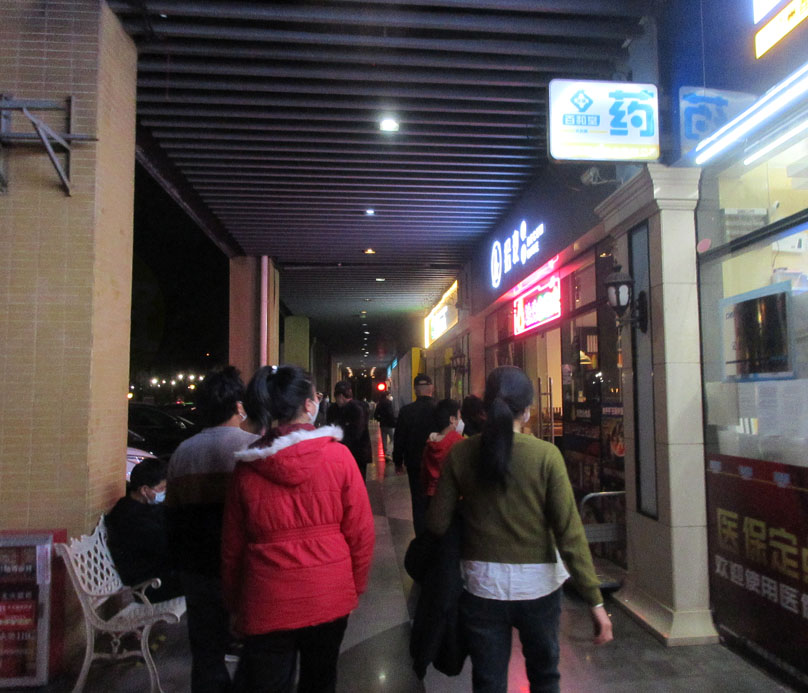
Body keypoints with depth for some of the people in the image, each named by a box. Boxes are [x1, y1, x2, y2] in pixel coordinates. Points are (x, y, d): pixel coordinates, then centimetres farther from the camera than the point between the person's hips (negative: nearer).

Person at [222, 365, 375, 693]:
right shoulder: (339, 456, -11)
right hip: (329, 598, 0)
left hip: (266, 604, 0)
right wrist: (355, 586, 9)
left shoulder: (247, 465, -7)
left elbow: (232, 545, 1)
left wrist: (235, 603, 14)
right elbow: (361, 532, -7)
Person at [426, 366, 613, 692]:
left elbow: (437, 524, -6)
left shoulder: (461, 453, -8)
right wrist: (595, 600, -9)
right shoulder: (546, 455, -13)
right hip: (537, 584, 0)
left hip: (482, 585, 1)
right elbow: (570, 533, -15)